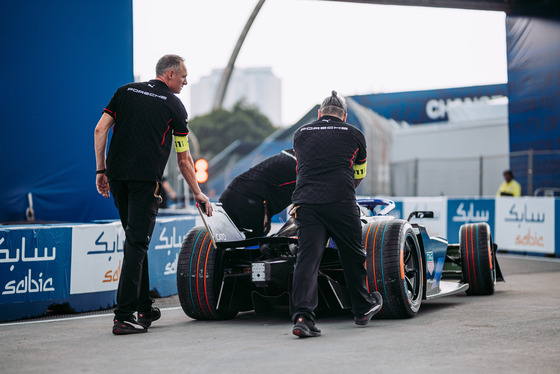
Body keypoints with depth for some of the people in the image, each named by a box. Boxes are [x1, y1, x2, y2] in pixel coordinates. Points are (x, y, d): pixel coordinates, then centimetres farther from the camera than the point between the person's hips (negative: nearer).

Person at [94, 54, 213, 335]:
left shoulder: (125, 91, 15)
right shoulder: (174, 106, 4)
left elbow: (100, 130, 6)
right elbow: (183, 159, 8)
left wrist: (101, 170, 10)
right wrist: (198, 194, 18)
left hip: (116, 175, 5)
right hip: (146, 180, -5)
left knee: (135, 240, 17)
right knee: (137, 244, -5)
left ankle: (144, 308, 22)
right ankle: (123, 317, -11)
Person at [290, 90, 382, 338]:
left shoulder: (300, 133, 20)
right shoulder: (354, 135, 15)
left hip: (305, 203, 2)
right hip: (342, 203, -2)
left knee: (307, 257, -4)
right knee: (353, 255, 15)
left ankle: (302, 316, -18)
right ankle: (363, 309, 30)